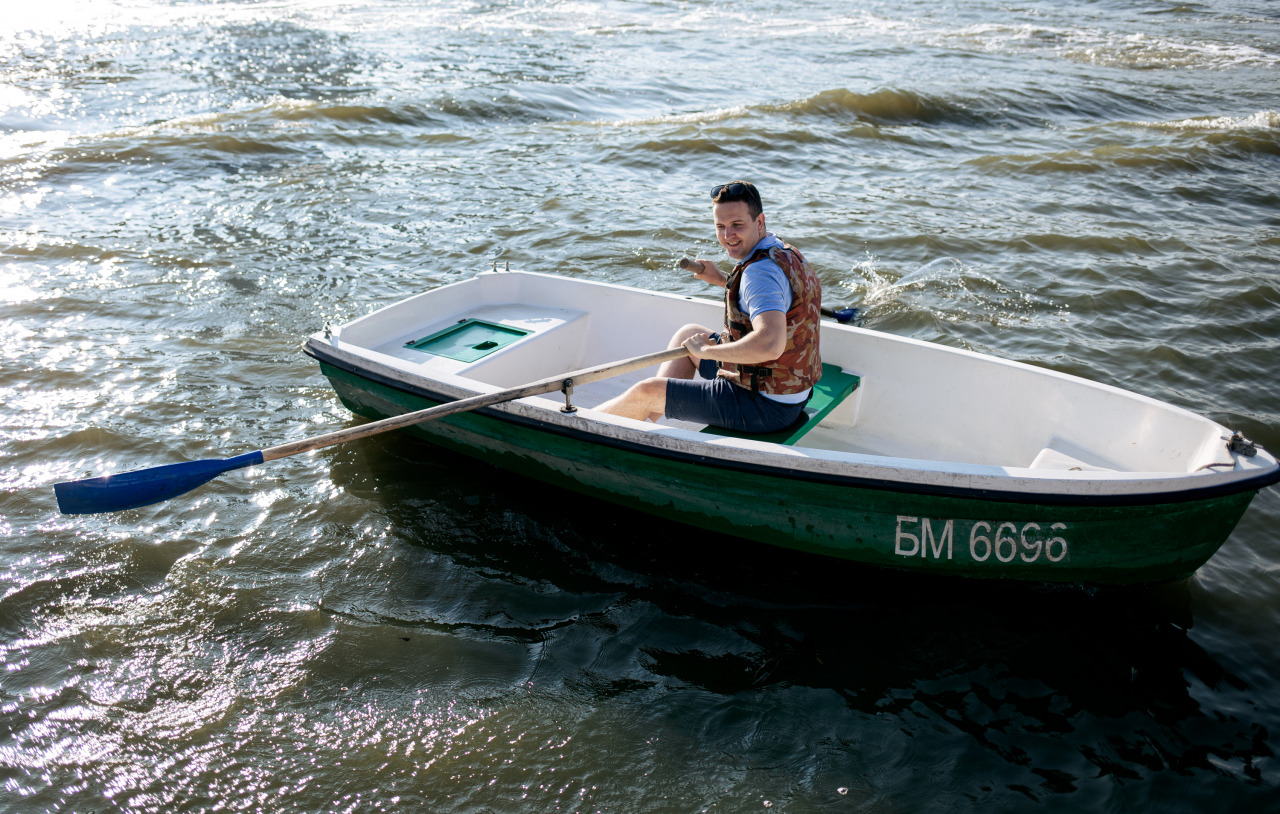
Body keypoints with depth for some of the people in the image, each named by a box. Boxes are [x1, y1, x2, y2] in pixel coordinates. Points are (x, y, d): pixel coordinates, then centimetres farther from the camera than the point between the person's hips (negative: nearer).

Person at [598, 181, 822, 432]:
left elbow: (770, 344, -43)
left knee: (645, 392, 2)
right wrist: (724, 280, 17)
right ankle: (643, 421, 31)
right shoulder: (784, 252, 4)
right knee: (687, 334, 26)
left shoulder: (761, 271, -27)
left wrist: (706, 350, -29)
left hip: (765, 407, -10)